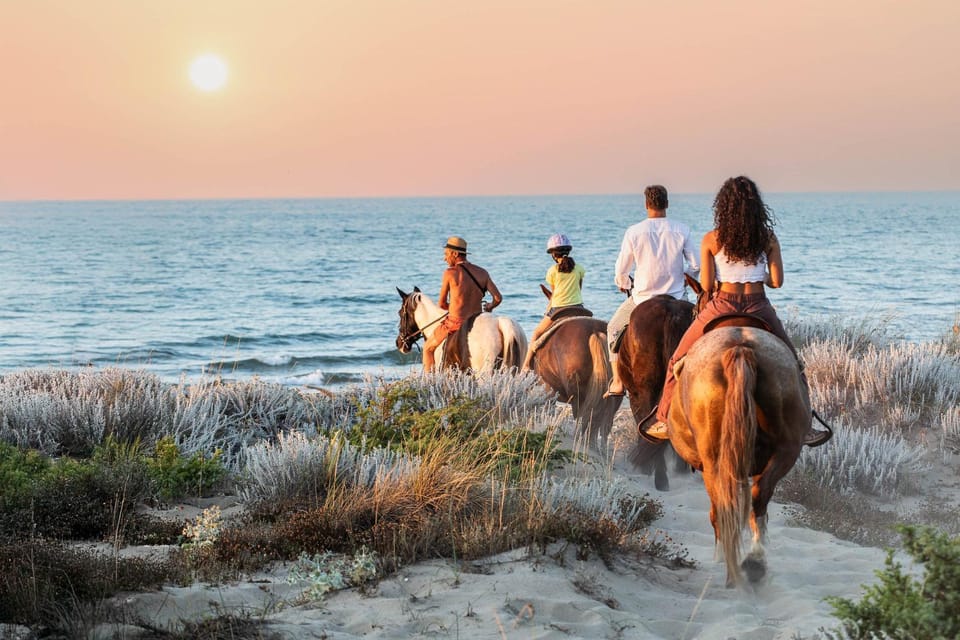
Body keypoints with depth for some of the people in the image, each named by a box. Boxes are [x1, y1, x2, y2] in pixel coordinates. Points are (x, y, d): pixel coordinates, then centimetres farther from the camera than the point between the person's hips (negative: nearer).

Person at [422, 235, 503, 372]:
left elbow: (442, 304, -2)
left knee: (428, 348, 19)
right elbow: (498, 298, -2)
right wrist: (489, 307, 20)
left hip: (455, 323, -4)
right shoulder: (482, 273, 2)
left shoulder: (450, 273, -9)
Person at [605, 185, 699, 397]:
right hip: (675, 298, 1)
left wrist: (623, 283, 20)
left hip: (643, 298, -1)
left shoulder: (634, 232, -9)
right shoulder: (682, 230, -5)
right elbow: (696, 266, -3)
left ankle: (617, 382, 13)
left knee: (614, 328, 21)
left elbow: (621, 270, -3)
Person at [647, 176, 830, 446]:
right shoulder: (768, 239, -1)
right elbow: (776, 281, 0)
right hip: (758, 307, 1)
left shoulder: (711, 240, -5)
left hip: (721, 306, -1)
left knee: (679, 361, 16)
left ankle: (666, 421, 16)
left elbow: (706, 285, -5)